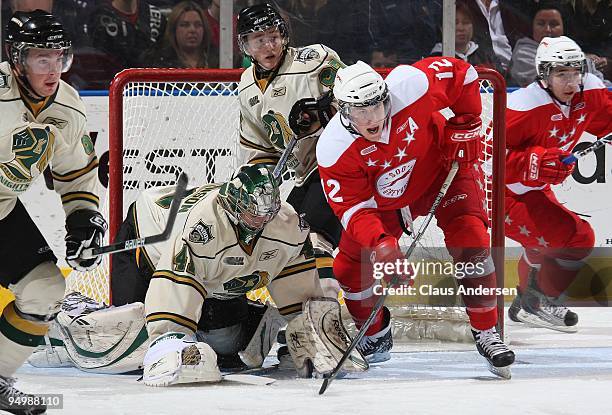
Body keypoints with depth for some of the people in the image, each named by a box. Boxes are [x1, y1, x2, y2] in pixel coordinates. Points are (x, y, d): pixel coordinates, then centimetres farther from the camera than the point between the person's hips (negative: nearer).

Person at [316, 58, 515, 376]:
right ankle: (377, 337, 25)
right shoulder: (334, 151, -30)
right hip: (384, 200, 2)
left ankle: (486, 332, -11)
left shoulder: (411, 86, -33)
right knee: (350, 269, -3)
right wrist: (380, 246, -44)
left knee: (470, 240, -22)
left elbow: (462, 73, -15)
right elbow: (355, 207, -27)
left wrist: (465, 126, -13)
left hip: (443, 168, -2)